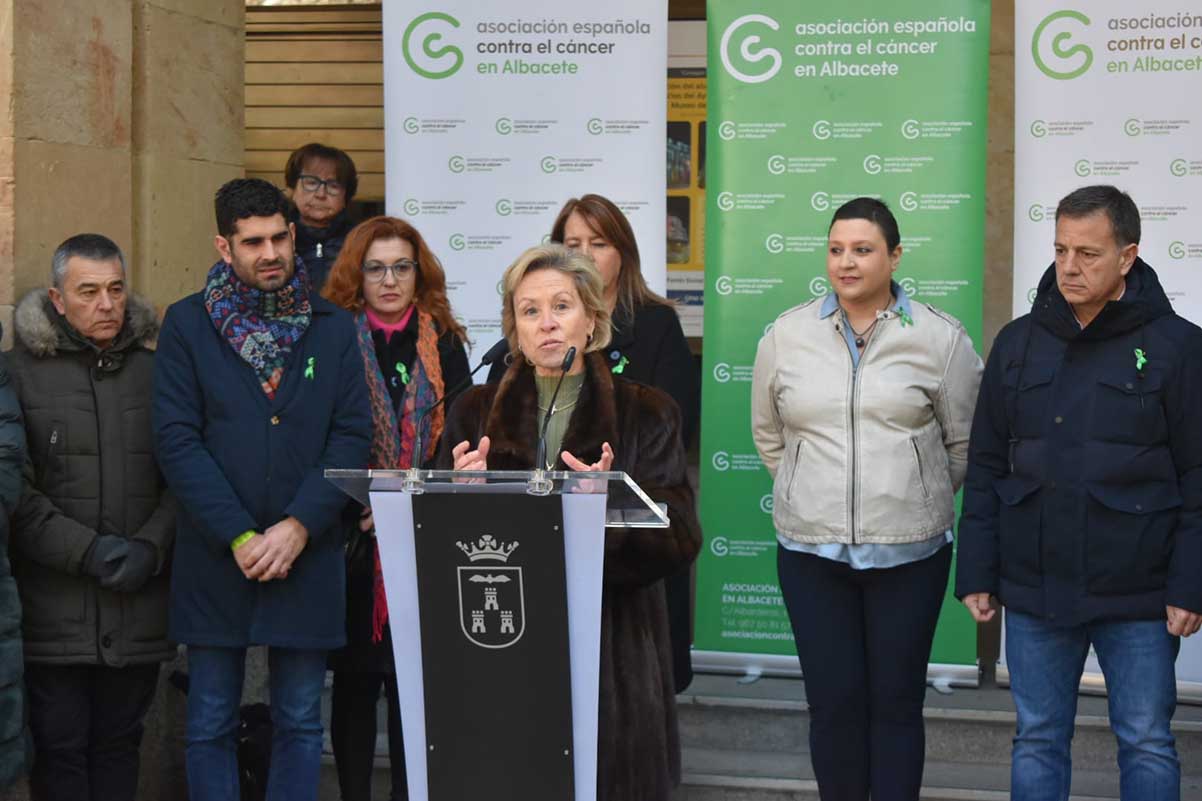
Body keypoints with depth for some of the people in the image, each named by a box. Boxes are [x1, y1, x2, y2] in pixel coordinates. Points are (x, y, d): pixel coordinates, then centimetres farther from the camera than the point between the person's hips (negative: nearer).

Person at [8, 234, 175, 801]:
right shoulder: (21, 369, -2)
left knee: (120, 742, 12)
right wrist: (85, 550, -15)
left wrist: (151, 547, -10)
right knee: (59, 745, 1)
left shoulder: (157, 367, 7)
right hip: (54, 608, -2)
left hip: (139, 604, 3)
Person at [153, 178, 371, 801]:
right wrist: (239, 536, -12)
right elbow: (177, 440, -5)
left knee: (300, 724, 7)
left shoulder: (334, 329, 7)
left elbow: (352, 437, 1)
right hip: (215, 559, -1)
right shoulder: (187, 324, 2)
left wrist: (298, 527, -11)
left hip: (306, 557, 1)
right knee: (210, 724, 6)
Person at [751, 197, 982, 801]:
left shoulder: (940, 338, -3)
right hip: (811, 551, 1)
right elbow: (769, 435, 14)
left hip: (909, 552, -1)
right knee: (834, 701, 7)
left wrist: (919, 499, 9)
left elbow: (965, 442, 5)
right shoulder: (787, 335, 3)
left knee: (897, 701, 8)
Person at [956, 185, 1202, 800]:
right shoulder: (1018, 343, 6)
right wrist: (977, 575, 4)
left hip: (1137, 596, -3)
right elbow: (985, 469, 8)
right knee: (1038, 740, 11)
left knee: (1146, 744, 7)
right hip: (1034, 590, 3)